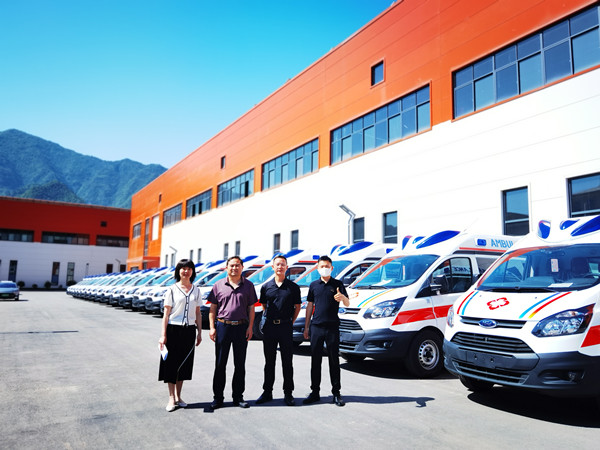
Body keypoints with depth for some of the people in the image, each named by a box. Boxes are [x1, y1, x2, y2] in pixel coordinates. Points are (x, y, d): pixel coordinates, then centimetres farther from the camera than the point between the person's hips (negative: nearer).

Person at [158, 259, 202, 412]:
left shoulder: (196, 291, 8)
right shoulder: (172, 290, -3)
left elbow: (198, 313, 11)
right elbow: (166, 314, -5)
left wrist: (199, 332, 8)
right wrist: (163, 335, -10)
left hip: (189, 330, 3)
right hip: (174, 329, -3)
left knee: (184, 363, 10)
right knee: (171, 363, 1)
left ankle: (178, 396, 23)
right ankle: (171, 398, 13)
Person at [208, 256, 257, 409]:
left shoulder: (248, 285, 5)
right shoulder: (219, 285, 4)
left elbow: (251, 308, 6)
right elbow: (212, 308, 5)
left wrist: (250, 327, -2)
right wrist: (212, 327, -2)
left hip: (241, 327, 1)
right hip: (223, 326, 0)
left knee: (240, 364, 7)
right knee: (220, 363, 5)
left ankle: (238, 396, 19)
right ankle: (218, 398, 15)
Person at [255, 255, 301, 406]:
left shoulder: (293, 287, 2)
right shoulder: (266, 287, 6)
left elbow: (297, 306, 9)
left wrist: (290, 322, 4)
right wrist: (270, 318, 10)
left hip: (285, 327, -1)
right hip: (269, 326, 2)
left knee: (287, 361, 3)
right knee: (269, 361, 9)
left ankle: (288, 393, 13)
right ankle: (267, 392, 19)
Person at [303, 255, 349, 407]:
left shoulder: (338, 284, 3)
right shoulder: (314, 285, 11)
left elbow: (347, 304, -5)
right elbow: (309, 306, 14)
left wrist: (342, 297, -30)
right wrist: (306, 327, 10)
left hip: (332, 327, -2)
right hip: (316, 327, 2)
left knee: (334, 360, 3)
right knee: (315, 360, 6)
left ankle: (336, 393, 11)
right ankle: (315, 392, 16)